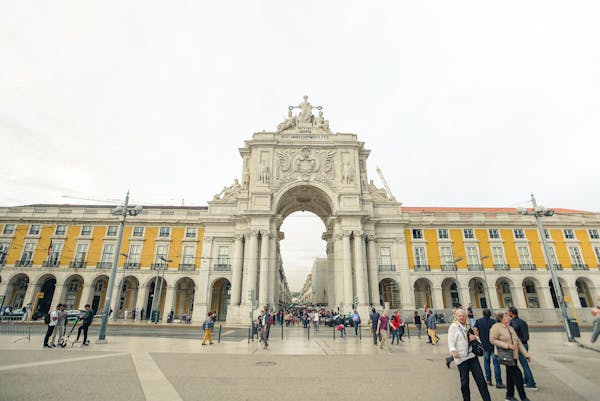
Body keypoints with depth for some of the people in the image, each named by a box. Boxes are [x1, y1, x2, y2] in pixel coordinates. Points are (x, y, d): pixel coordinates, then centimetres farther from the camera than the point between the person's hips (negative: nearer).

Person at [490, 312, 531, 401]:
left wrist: (526, 354, 12)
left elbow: (518, 342, 16)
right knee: (517, 373, -9)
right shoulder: (496, 327, -13)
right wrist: (507, 345, -20)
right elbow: (492, 340, -17)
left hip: (514, 355, 8)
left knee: (511, 374, 14)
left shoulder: (511, 328, 13)